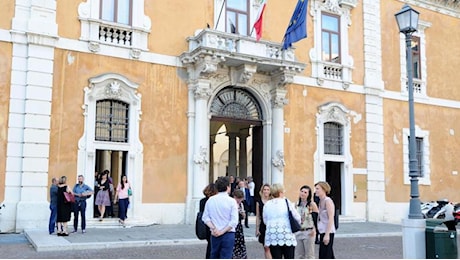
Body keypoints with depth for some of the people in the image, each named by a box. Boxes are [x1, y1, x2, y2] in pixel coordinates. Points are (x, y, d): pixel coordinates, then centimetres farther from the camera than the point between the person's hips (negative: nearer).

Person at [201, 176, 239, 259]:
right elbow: (234, 221, -14)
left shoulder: (210, 200, 2)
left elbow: (205, 218, 0)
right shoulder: (231, 201, -9)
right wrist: (222, 232, -10)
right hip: (228, 234, -4)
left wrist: (214, 229, -5)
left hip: (214, 235, 4)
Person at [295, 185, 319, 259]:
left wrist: (314, 230, -13)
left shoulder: (312, 204, -6)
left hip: (308, 232, -5)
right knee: (299, 255, 10)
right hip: (298, 232, 5)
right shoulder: (297, 205, 10)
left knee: (309, 255, 1)